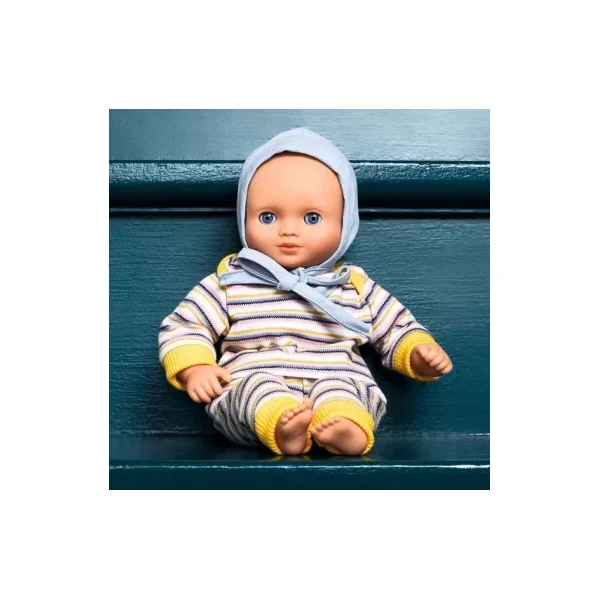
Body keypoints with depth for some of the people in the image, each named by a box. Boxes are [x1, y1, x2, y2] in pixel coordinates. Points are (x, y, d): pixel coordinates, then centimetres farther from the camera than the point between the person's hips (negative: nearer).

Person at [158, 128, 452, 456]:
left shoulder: (355, 286, 16)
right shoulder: (230, 282, 11)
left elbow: (398, 330, 23)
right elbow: (182, 328, 11)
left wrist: (419, 355, 1)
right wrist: (195, 369, -8)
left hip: (343, 390, 1)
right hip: (249, 391, 0)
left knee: (336, 388, -31)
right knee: (256, 384, -32)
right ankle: (282, 428, -56)